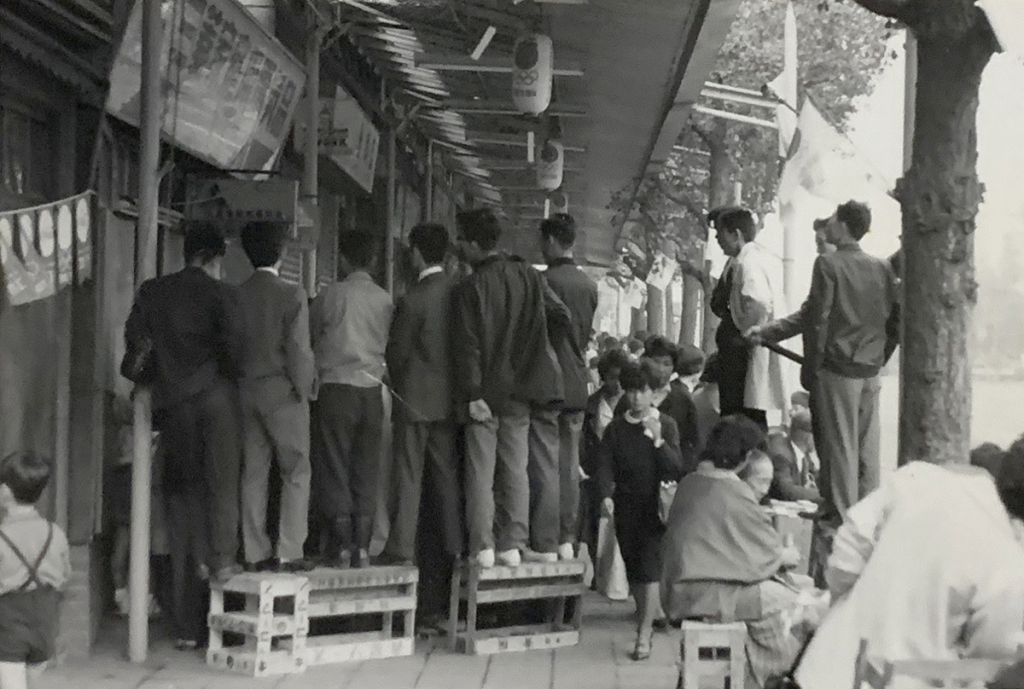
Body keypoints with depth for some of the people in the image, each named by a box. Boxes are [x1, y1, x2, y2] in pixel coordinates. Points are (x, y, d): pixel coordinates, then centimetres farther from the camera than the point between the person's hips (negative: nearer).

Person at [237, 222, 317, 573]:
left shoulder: (236, 296, 2)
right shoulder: (292, 295, -10)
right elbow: (299, 349, -13)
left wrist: (237, 382, 12)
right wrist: (306, 387, -1)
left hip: (245, 391, 5)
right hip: (281, 391, -5)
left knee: (253, 473, 8)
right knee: (296, 473, 3)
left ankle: (255, 553, 10)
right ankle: (289, 553, -1)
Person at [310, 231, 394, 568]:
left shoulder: (331, 295, -6)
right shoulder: (385, 300, 3)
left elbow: (310, 335, 6)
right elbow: (387, 345, 11)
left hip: (337, 386, -3)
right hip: (372, 390, 3)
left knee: (334, 468, 2)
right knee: (366, 471, 8)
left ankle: (341, 545, 1)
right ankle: (362, 546, 8)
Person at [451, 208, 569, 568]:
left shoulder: (469, 288, -12)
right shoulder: (527, 275, 1)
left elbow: (467, 347, -15)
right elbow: (561, 317, 1)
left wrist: (472, 395, -14)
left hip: (485, 390, -4)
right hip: (520, 388, 4)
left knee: (481, 470, 2)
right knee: (516, 467, 10)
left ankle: (482, 546, -2)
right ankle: (513, 544, 9)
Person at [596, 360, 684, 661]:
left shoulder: (667, 425, -2)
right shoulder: (616, 428, 4)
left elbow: (676, 469, -9)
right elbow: (604, 464, -4)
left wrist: (658, 441, -24)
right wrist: (606, 495, -20)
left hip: (655, 505, -3)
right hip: (626, 507, 3)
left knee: (649, 568, -12)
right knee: (632, 568, 12)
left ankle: (644, 636, -13)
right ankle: (645, 617, 32)